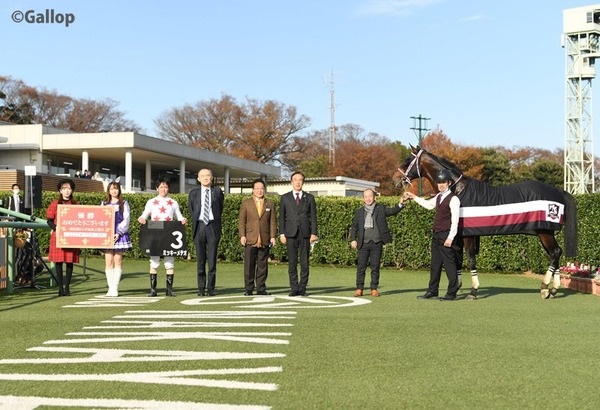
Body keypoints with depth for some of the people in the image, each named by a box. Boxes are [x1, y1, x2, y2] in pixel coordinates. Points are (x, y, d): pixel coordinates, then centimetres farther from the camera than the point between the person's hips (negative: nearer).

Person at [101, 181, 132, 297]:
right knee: (108, 261, -3)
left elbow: (126, 220, 1)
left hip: (120, 234, -2)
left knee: (118, 260, -4)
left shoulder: (124, 203, 8)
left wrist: (119, 233, -11)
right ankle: (110, 287, -1)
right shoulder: (104, 204, 15)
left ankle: (115, 287, -3)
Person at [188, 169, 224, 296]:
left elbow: (220, 209, 14)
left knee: (212, 258, -1)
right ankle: (201, 288, 7)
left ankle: (211, 288, 4)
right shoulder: (193, 193, 10)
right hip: (199, 226, 1)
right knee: (200, 259, 3)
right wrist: (196, 222, 10)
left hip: (213, 227, -1)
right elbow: (191, 210, 16)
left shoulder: (217, 192, 7)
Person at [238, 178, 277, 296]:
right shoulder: (246, 203, 9)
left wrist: (273, 236, 1)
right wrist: (242, 235, -6)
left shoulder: (270, 204, 13)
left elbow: (273, 221, 10)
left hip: (264, 240, 2)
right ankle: (249, 289, 3)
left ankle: (261, 288, 9)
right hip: (250, 239, -2)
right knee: (249, 265, -2)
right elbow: (241, 221, 4)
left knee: (263, 265, 3)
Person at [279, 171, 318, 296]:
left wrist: (314, 233, -3)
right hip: (291, 234, 0)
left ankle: (302, 288, 6)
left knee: (305, 262, 0)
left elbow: (313, 217, 7)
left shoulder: (309, 198, 10)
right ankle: (294, 288, 5)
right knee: (292, 262, 0)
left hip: (305, 234, 0)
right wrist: (282, 234, -1)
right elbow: (281, 217, 8)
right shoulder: (285, 198, 10)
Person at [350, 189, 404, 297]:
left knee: (375, 267, 2)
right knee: (361, 267, 1)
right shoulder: (359, 212, 13)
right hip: (364, 243, 1)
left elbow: (393, 211, -5)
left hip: (377, 243, -1)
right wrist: (353, 239, 3)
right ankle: (359, 288, 8)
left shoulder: (381, 209, 8)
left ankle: (374, 289, 10)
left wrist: (401, 204, -23)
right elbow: (354, 226, 15)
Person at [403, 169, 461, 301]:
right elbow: (428, 204, 35)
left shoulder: (453, 199, -12)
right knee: (435, 264, 12)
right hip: (436, 235, 9)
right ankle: (432, 291, 18)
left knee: (449, 264, -5)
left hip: (446, 236, -9)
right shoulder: (439, 196, 14)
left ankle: (452, 293, 0)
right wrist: (413, 197, 35)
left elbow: (455, 220, -17)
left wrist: (450, 237, -22)